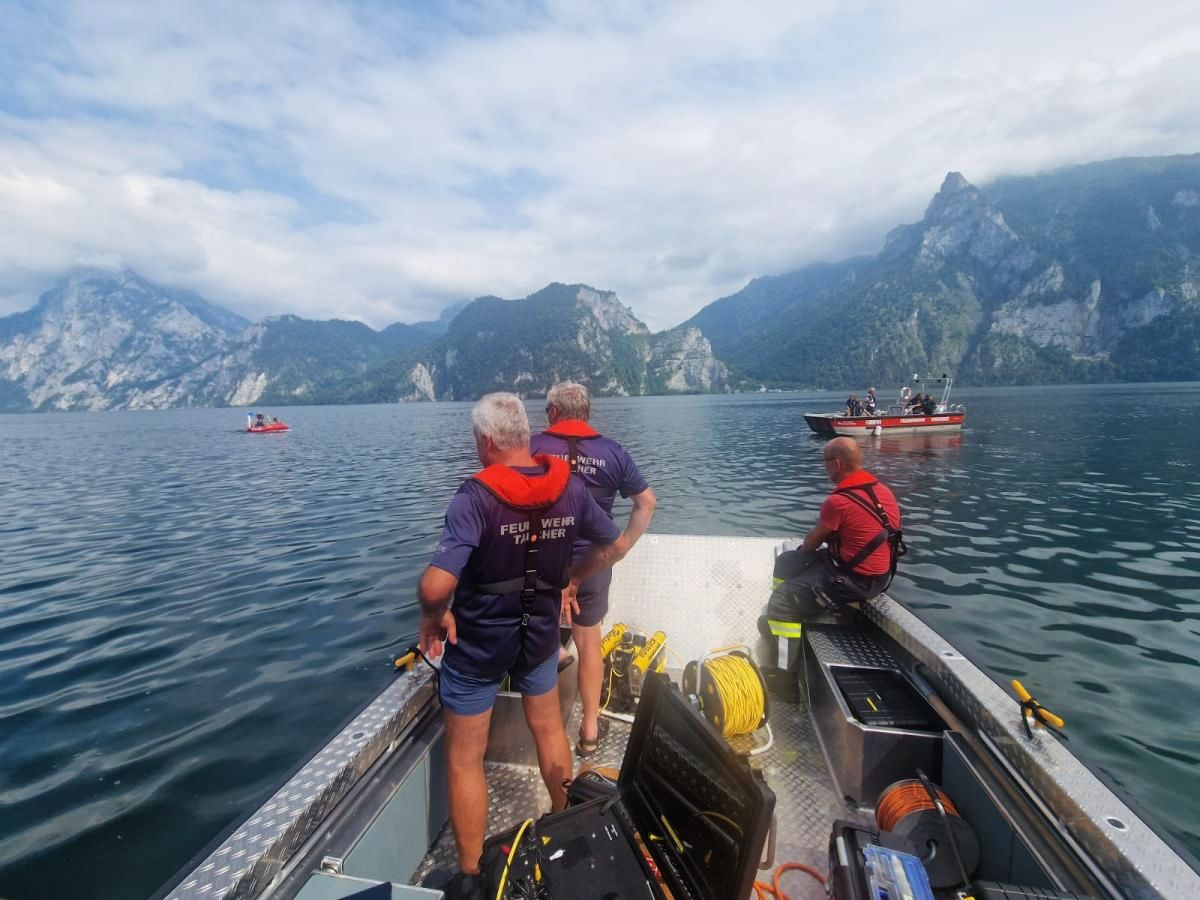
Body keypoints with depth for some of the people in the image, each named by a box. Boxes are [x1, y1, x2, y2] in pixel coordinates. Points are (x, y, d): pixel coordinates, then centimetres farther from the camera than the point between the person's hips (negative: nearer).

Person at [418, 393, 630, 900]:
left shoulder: (477, 496, -26)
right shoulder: (569, 486, -11)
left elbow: (436, 585, -34)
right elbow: (615, 546, 1)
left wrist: (432, 617, -13)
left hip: (477, 644, -4)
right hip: (540, 634, 5)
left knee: (464, 760, 16)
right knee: (549, 729, 28)